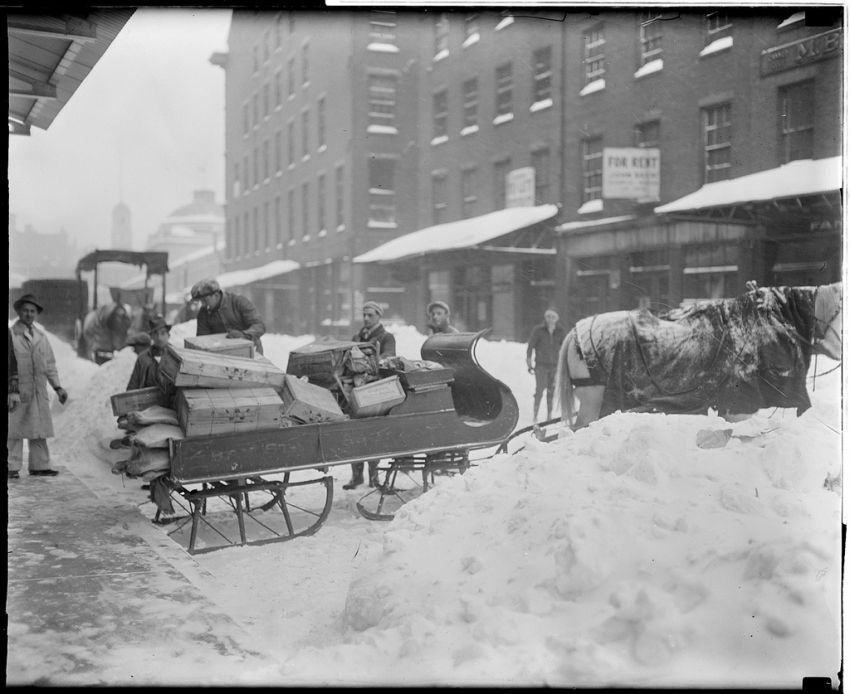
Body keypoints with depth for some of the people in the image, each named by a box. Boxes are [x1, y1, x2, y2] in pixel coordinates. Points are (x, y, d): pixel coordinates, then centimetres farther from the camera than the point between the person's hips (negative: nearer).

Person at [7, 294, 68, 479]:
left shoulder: (41, 336, 15)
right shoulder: (10, 334, -2)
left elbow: (50, 364, 19)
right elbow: (8, 365, -6)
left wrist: (58, 387, 11)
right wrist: (11, 391, -13)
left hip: (39, 391, 5)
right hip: (17, 391, -5)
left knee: (39, 430, 6)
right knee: (14, 430, -2)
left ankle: (39, 465, 12)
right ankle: (12, 467, 4)